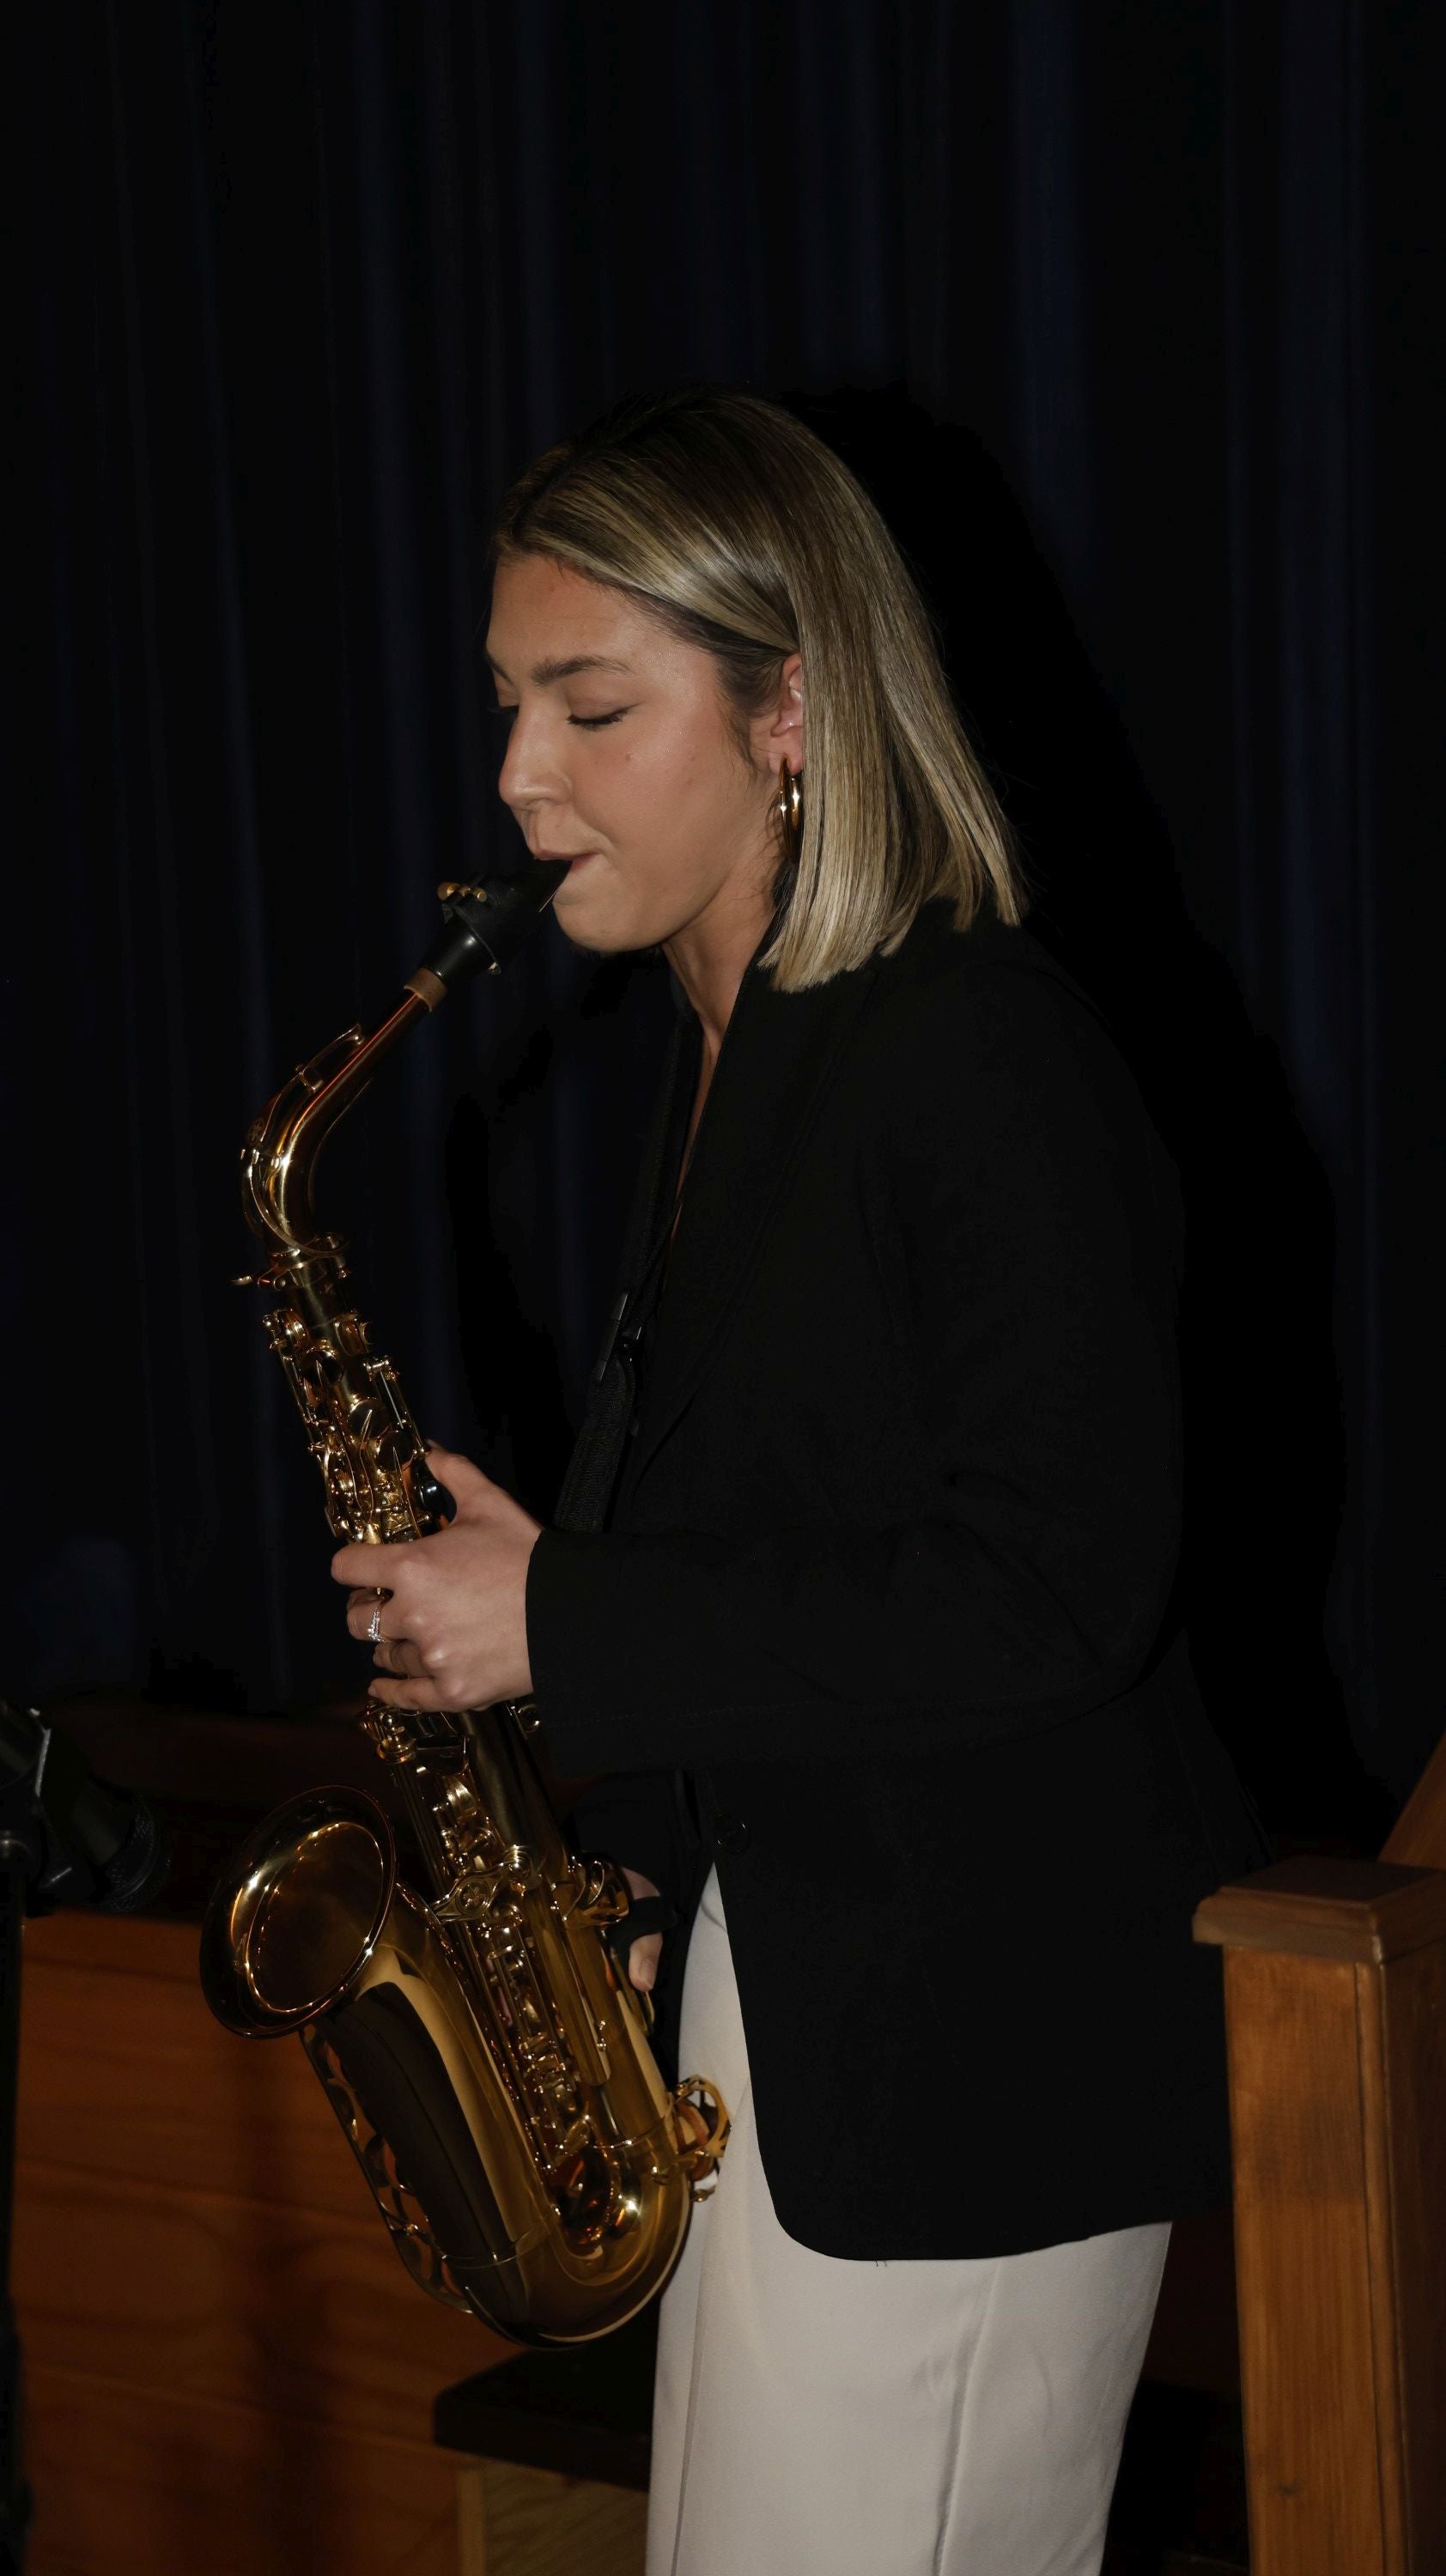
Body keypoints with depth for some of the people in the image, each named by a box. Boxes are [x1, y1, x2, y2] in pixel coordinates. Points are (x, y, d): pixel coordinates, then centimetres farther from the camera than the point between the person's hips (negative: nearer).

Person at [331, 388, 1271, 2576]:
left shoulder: (983, 1053, -17)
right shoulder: (727, 1061, 11)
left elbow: (1055, 1589, -22)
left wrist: (562, 1625, -19)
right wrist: (631, 1850, 5)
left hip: (980, 2050, -8)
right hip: (766, 1965, 9)